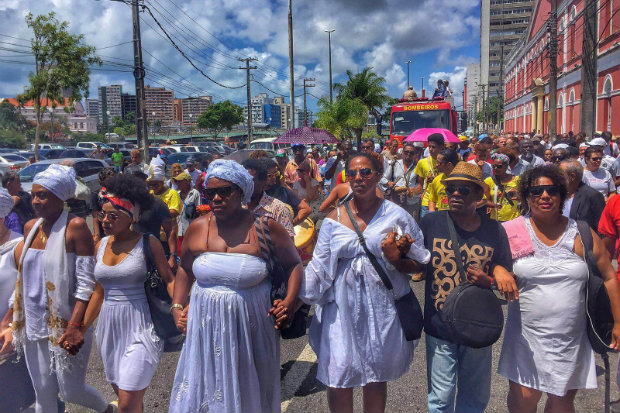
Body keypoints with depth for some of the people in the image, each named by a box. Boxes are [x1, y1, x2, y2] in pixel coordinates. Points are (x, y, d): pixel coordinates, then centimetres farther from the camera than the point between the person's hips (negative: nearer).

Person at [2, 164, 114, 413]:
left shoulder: (75, 226, -14)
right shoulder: (31, 227, 6)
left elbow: (85, 284, -17)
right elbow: (24, 280, 14)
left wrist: (75, 327, -24)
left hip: (65, 326, -6)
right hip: (33, 325, 6)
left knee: (71, 392, 6)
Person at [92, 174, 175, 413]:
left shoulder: (148, 242, -9)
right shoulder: (101, 245, 6)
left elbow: (169, 279, -6)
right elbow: (98, 289, 12)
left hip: (139, 325, -6)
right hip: (109, 325, 6)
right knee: (121, 392, 18)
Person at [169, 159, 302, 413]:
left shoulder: (265, 228, -8)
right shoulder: (197, 228, 1)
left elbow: (294, 264, 2)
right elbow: (185, 270, 15)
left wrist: (289, 302, -10)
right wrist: (177, 307, 5)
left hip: (251, 326, -2)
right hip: (206, 325, 2)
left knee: (249, 392, 14)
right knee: (204, 389, 12)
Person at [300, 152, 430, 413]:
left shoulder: (396, 216, -1)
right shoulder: (334, 219, 3)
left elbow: (419, 265, 2)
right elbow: (318, 268, 3)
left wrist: (395, 260, -18)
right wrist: (295, 299, -6)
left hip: (382, 307, -1)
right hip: (342, 307, 1)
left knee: (376, 378, 14)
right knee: (338, 380, 2)